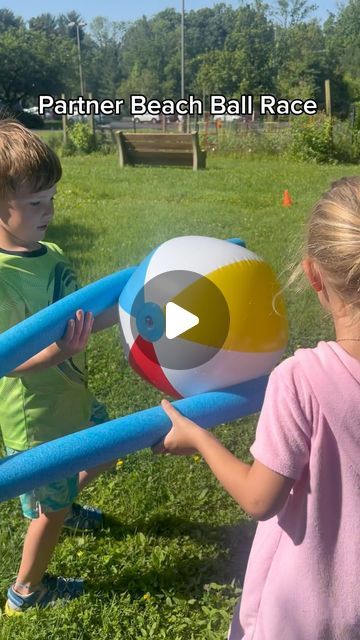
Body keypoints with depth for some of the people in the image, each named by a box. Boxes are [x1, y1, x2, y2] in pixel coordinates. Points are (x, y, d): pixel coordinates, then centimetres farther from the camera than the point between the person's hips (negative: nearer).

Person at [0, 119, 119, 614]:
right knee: (53, 508, 13)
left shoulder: (51, 255, -4)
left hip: (73, 397, 8)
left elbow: (81, 318, 4)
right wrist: (58, 351, -43)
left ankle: (51, 504, 57)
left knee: (105, 452, 29)